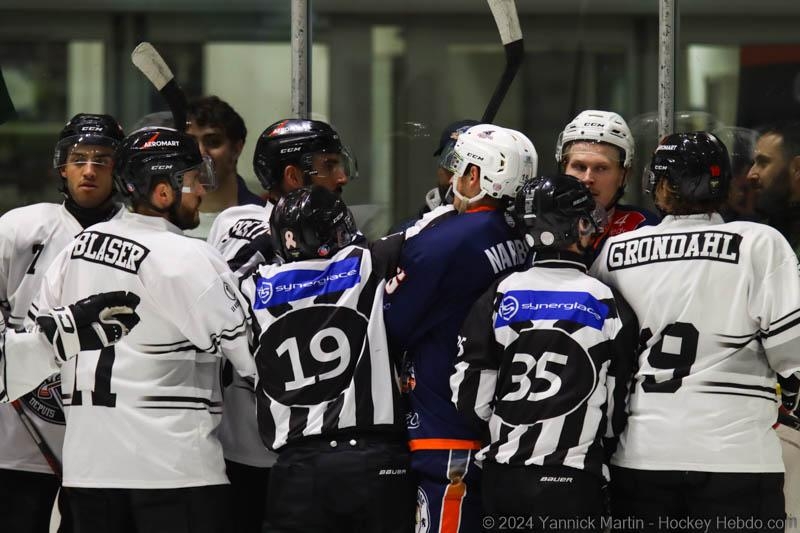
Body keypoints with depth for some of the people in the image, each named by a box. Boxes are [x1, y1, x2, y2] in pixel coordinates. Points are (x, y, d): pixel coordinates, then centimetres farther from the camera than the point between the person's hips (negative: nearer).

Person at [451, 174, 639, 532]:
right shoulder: (608, 306, -4)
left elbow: (469, 394, 1)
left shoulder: (500, 297, 1)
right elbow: (618, 406, 1)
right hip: (573, 482, -3)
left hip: (502, 476, 3)